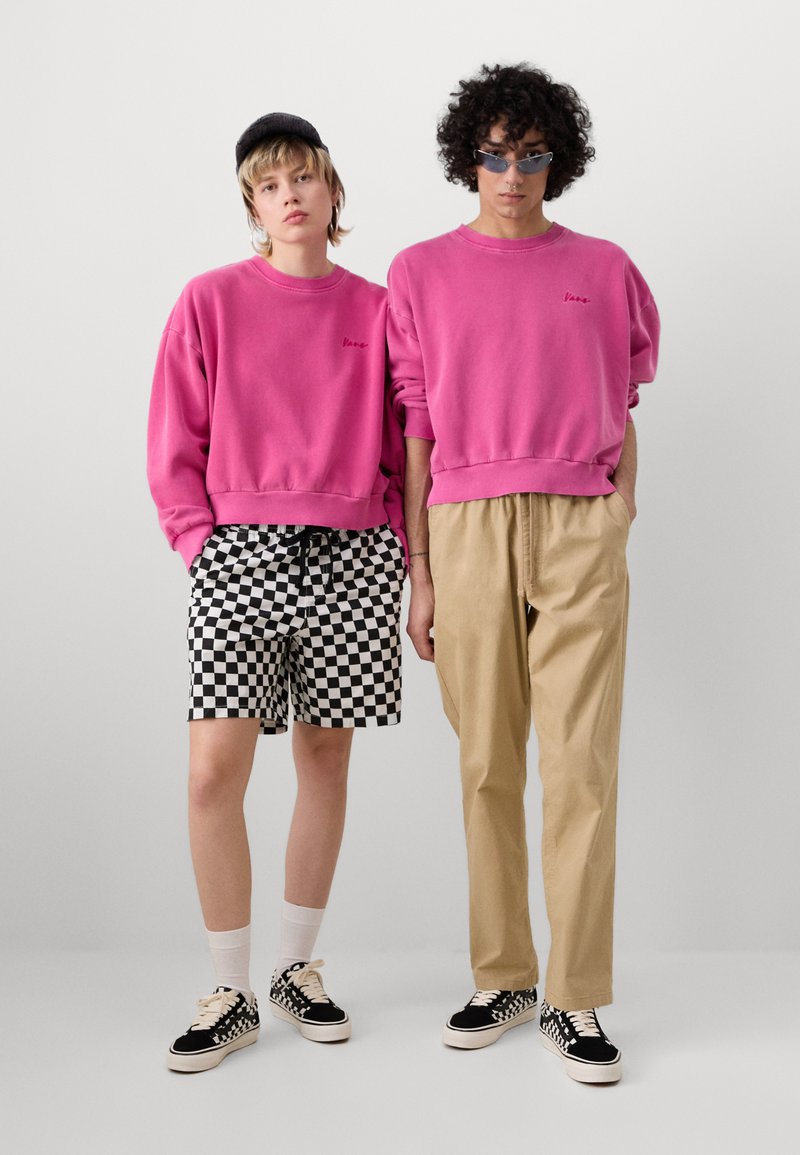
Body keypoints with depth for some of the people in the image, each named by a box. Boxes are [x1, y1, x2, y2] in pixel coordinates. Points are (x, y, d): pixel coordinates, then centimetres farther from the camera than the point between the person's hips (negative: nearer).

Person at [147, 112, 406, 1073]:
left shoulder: (374, 309, 9)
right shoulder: (212, 301, 5)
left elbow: (400, 445, 12)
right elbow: (174, 444, 5)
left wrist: (394, 544, 3)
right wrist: (199, 541, -3)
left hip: (352, 557, 2)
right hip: (240, 552, -1)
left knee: (324, 759, 8)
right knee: (214, 771, -7)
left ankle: (298, 967, 24)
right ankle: (232, 994, 8)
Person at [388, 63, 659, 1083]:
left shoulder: (603, 270, 11)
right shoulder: (422, 273, 10)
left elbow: (622, 411, 16)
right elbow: (415, 425, 8)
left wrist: (619, 509, 2)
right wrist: (418, 571, 4)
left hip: (580, 530, 0)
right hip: (467, 529, 1)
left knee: (582, 764, -4)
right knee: (487, 768, 5)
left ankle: (575, 1000, 4)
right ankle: (502, 980, 17)